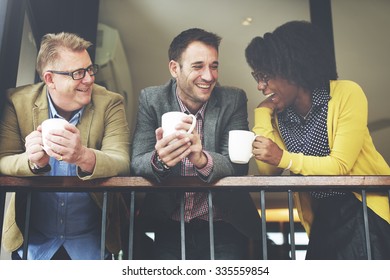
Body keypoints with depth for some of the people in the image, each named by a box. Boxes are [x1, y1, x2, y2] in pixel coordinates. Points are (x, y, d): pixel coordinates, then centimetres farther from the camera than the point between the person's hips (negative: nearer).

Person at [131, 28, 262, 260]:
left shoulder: (234, 100, -4)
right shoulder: (151, 99, -2)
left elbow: (238, 166, -11)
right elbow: (137, 163, -9)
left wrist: (202, 160, -33)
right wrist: (159, 160, -33)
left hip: (223, 228, 0)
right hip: (169, 228, 1)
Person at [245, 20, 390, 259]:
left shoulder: (346, 93, -12)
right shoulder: (278, 114, 1)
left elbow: (340, 166, -19)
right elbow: (268, 171, -10)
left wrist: (285, 159, -30)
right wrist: (262, 113, -9)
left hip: (367, 211, -4)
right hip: (323, 219, 5)